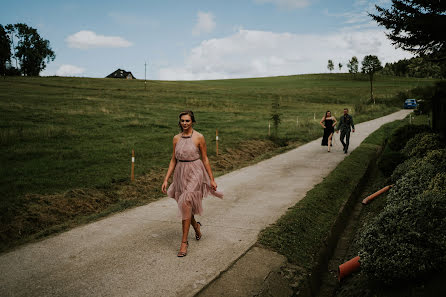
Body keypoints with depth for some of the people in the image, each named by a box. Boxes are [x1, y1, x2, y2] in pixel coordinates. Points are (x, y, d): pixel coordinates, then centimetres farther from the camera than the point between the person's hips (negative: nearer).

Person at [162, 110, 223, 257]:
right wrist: (166, 179, 4)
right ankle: (196, 226, 46)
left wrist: (212, 179, -1)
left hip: (194, 174, -5)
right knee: (184, 206, 15)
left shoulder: (199, 137, -6)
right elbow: (173, 160, 9)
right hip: (180, 174, 5)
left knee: (185, 206, -14)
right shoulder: (176, 138, 6)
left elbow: (205, 159, -2)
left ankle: (184, 242, -3)